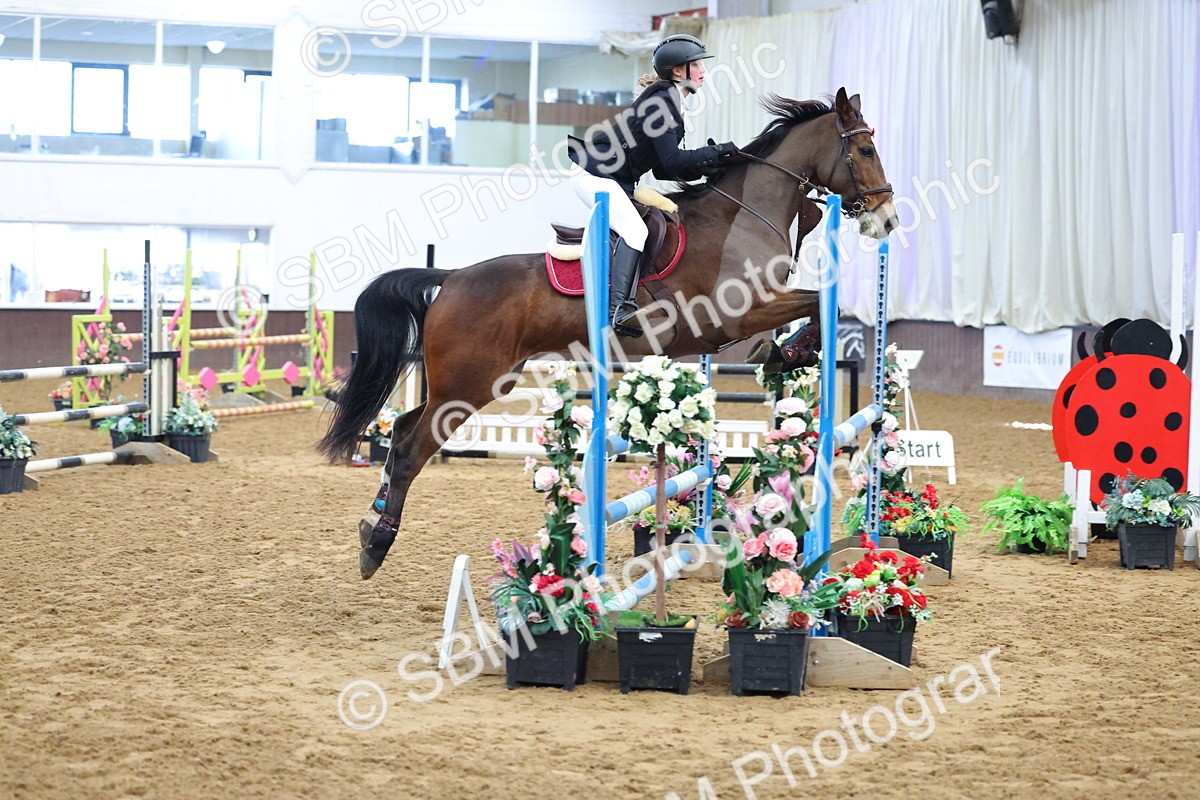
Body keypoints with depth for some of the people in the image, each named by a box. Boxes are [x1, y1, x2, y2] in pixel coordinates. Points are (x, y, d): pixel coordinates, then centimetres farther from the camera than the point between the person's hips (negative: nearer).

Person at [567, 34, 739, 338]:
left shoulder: (669, 102, 16)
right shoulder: (661, 100, -15)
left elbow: (664, 170, 15)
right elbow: (671, 161, -19)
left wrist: (706, 167, 4)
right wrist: (714, 153, -12)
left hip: (615, 180, 11)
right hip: (594, 173, -11)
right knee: (635, 231, -22)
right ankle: (618, 308, -30)